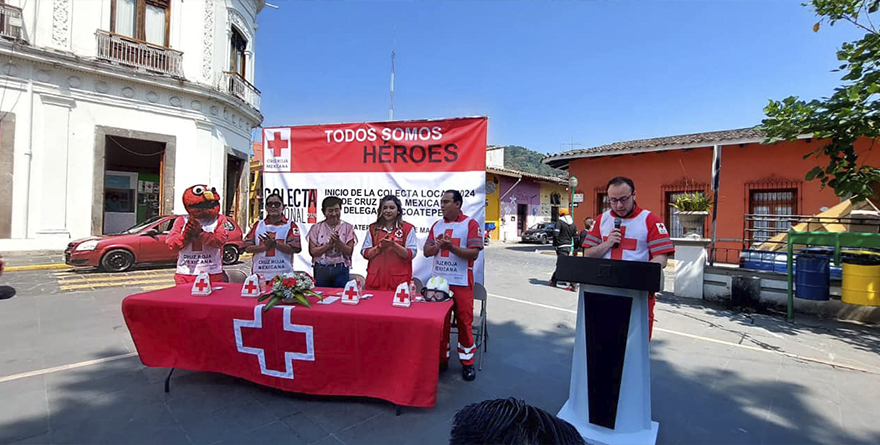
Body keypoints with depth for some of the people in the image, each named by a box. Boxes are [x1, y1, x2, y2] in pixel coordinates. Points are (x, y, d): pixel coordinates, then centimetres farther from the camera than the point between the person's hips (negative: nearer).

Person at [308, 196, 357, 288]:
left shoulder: (348, 227, 2)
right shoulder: (316, 228, 4)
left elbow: (349, 251, -4)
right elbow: (312, 251, -3)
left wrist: (338, 242, -18)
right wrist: (329, 244, -14)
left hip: (341, 270, -1)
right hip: (321, 269, 1)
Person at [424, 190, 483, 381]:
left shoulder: (470, 224, -5)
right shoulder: (437, 225, 10)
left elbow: (474, 253, -12)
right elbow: (427, 252, 9)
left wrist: (452, 247, -22)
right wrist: (438, 245, -11)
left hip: (461, 282, -4)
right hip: (438, 280, 5)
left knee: (464, 321, 4)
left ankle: (467, 362, 18)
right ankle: (440, 357, 27)